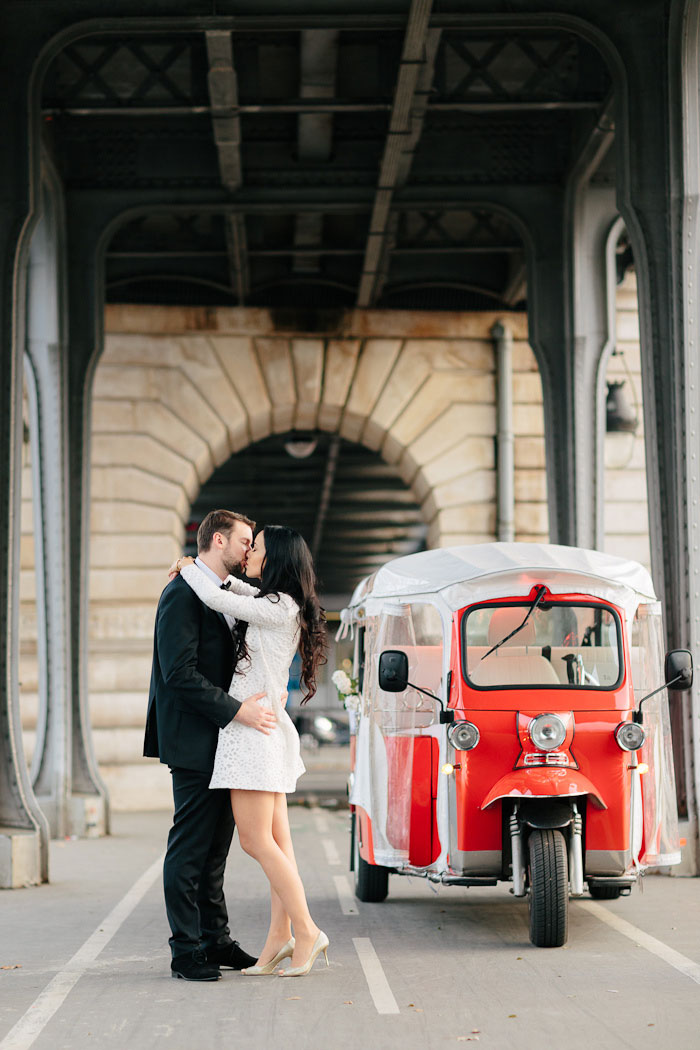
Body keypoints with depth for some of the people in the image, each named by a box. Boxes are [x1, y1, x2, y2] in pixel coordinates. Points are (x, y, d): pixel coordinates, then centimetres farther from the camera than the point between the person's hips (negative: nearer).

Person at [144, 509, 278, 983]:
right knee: (190, 847, -4)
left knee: (214, 846, 14)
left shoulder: (218, 595, 17)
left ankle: (215, 939, 21)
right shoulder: (183, 595, -14)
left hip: (219, 744, 10)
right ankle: (187, 950, 0)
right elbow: (180, 674, -21)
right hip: (194, 743, -10)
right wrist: (236, 710, -23)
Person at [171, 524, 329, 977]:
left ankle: (306, 931, -7)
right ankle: (280, 937, 6)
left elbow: (217, 599, -17)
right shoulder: (281, 605, 14)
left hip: (255, 729, -10)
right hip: (268, 731, 10)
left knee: (256, 840, -8)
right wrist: (202, 572, 19)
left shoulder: (279, 608, -13)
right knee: (277, 841, 6)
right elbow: (239, 590, 33)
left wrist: (189, 567, 1)